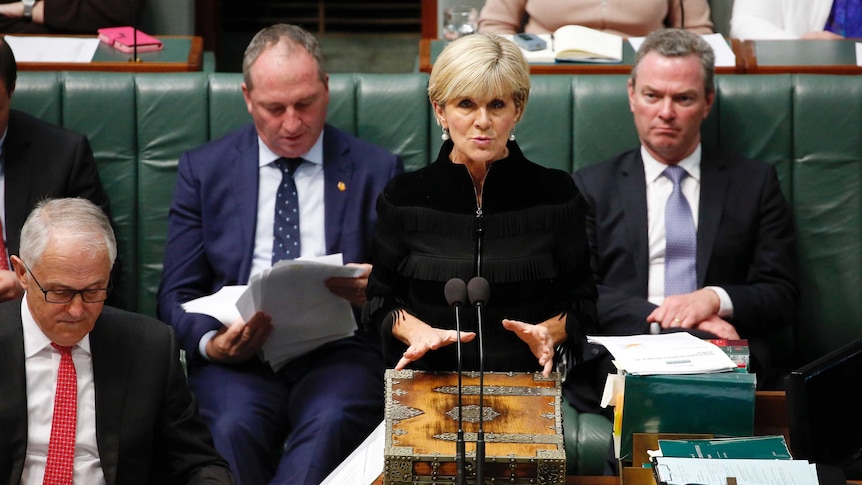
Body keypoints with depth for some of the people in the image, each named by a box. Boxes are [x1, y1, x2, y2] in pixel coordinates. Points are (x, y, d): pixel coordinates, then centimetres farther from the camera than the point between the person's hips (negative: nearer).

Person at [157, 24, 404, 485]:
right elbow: (176, 295, 10)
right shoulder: (204, 170, 13)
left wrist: (375, 291, -15)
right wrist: (211, 342, -13)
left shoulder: (377, 170, 12)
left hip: (338, 348, 0)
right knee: (233, 426, -33)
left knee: (331, 423, -34)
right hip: (237, 355, 1)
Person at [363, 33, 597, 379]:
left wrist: (547, 333, -8)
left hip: (527, 381, 0)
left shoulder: (557, 194, 6)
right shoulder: (404, 196, 7)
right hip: (429, 382, 0)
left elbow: (580, 303, 13)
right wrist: (418, 332, -5)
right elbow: (381, 299, 15)